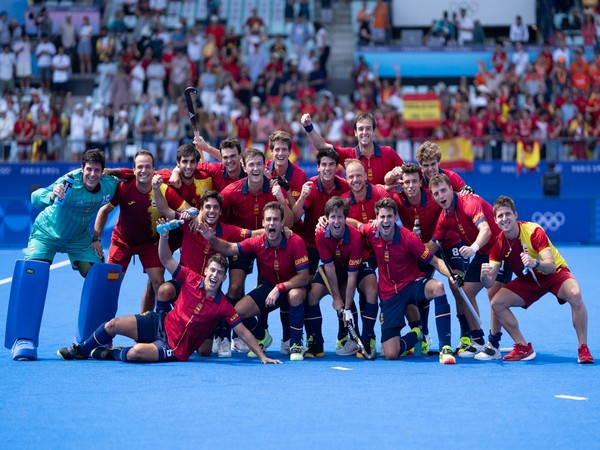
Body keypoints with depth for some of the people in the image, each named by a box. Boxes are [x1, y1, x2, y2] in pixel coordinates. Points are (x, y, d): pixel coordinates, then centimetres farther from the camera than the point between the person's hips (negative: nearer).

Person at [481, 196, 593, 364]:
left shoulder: (533, 231, -26)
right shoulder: (498, 244, -14)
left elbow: (551, 266, -34)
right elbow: (489, 283, -15)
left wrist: (535, 263, -55)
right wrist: (485, 276, -40)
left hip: (554, 274, -5)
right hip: (527, 280, 5)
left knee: (575, 295, -35)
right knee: (497, 303, -14)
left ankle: (583, 349, -22)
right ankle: (524, 348, -1)